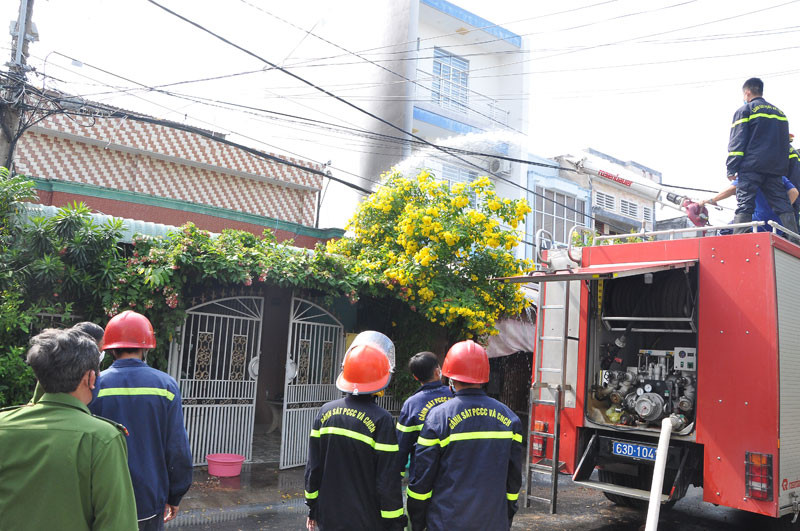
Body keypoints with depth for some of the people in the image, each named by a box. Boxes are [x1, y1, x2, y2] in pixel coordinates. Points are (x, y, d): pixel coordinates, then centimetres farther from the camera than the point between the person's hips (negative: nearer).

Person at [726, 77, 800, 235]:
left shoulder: (744, 110, 3)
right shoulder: (779, 112, 23)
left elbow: (737, 142, -5)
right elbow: (784, 141, 25)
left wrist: (731, 168, -7)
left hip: (751, 165, -6)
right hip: (776, 168, 6)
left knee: (744, 205, -11)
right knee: (782, 205, 6)